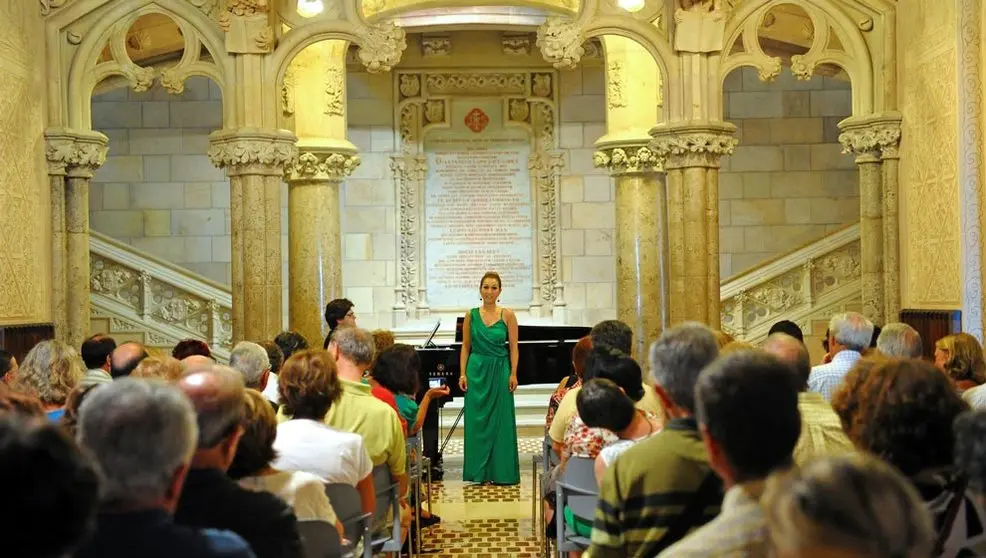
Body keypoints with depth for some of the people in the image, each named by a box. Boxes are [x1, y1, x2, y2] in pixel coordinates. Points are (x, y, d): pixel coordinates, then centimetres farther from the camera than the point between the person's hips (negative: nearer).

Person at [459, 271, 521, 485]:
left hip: (500, 371, -1)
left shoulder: (507, 315, -1)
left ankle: (501, 471, 12)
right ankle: (482, 472, 13)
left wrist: (513, 374, -7)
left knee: (501, 421, 2)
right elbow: (465, 347, 6)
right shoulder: (471, 315, 3)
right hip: (477, 371, 1)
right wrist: (462, 373, -1)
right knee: (478, 421, 4)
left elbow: (513, 347, 0)